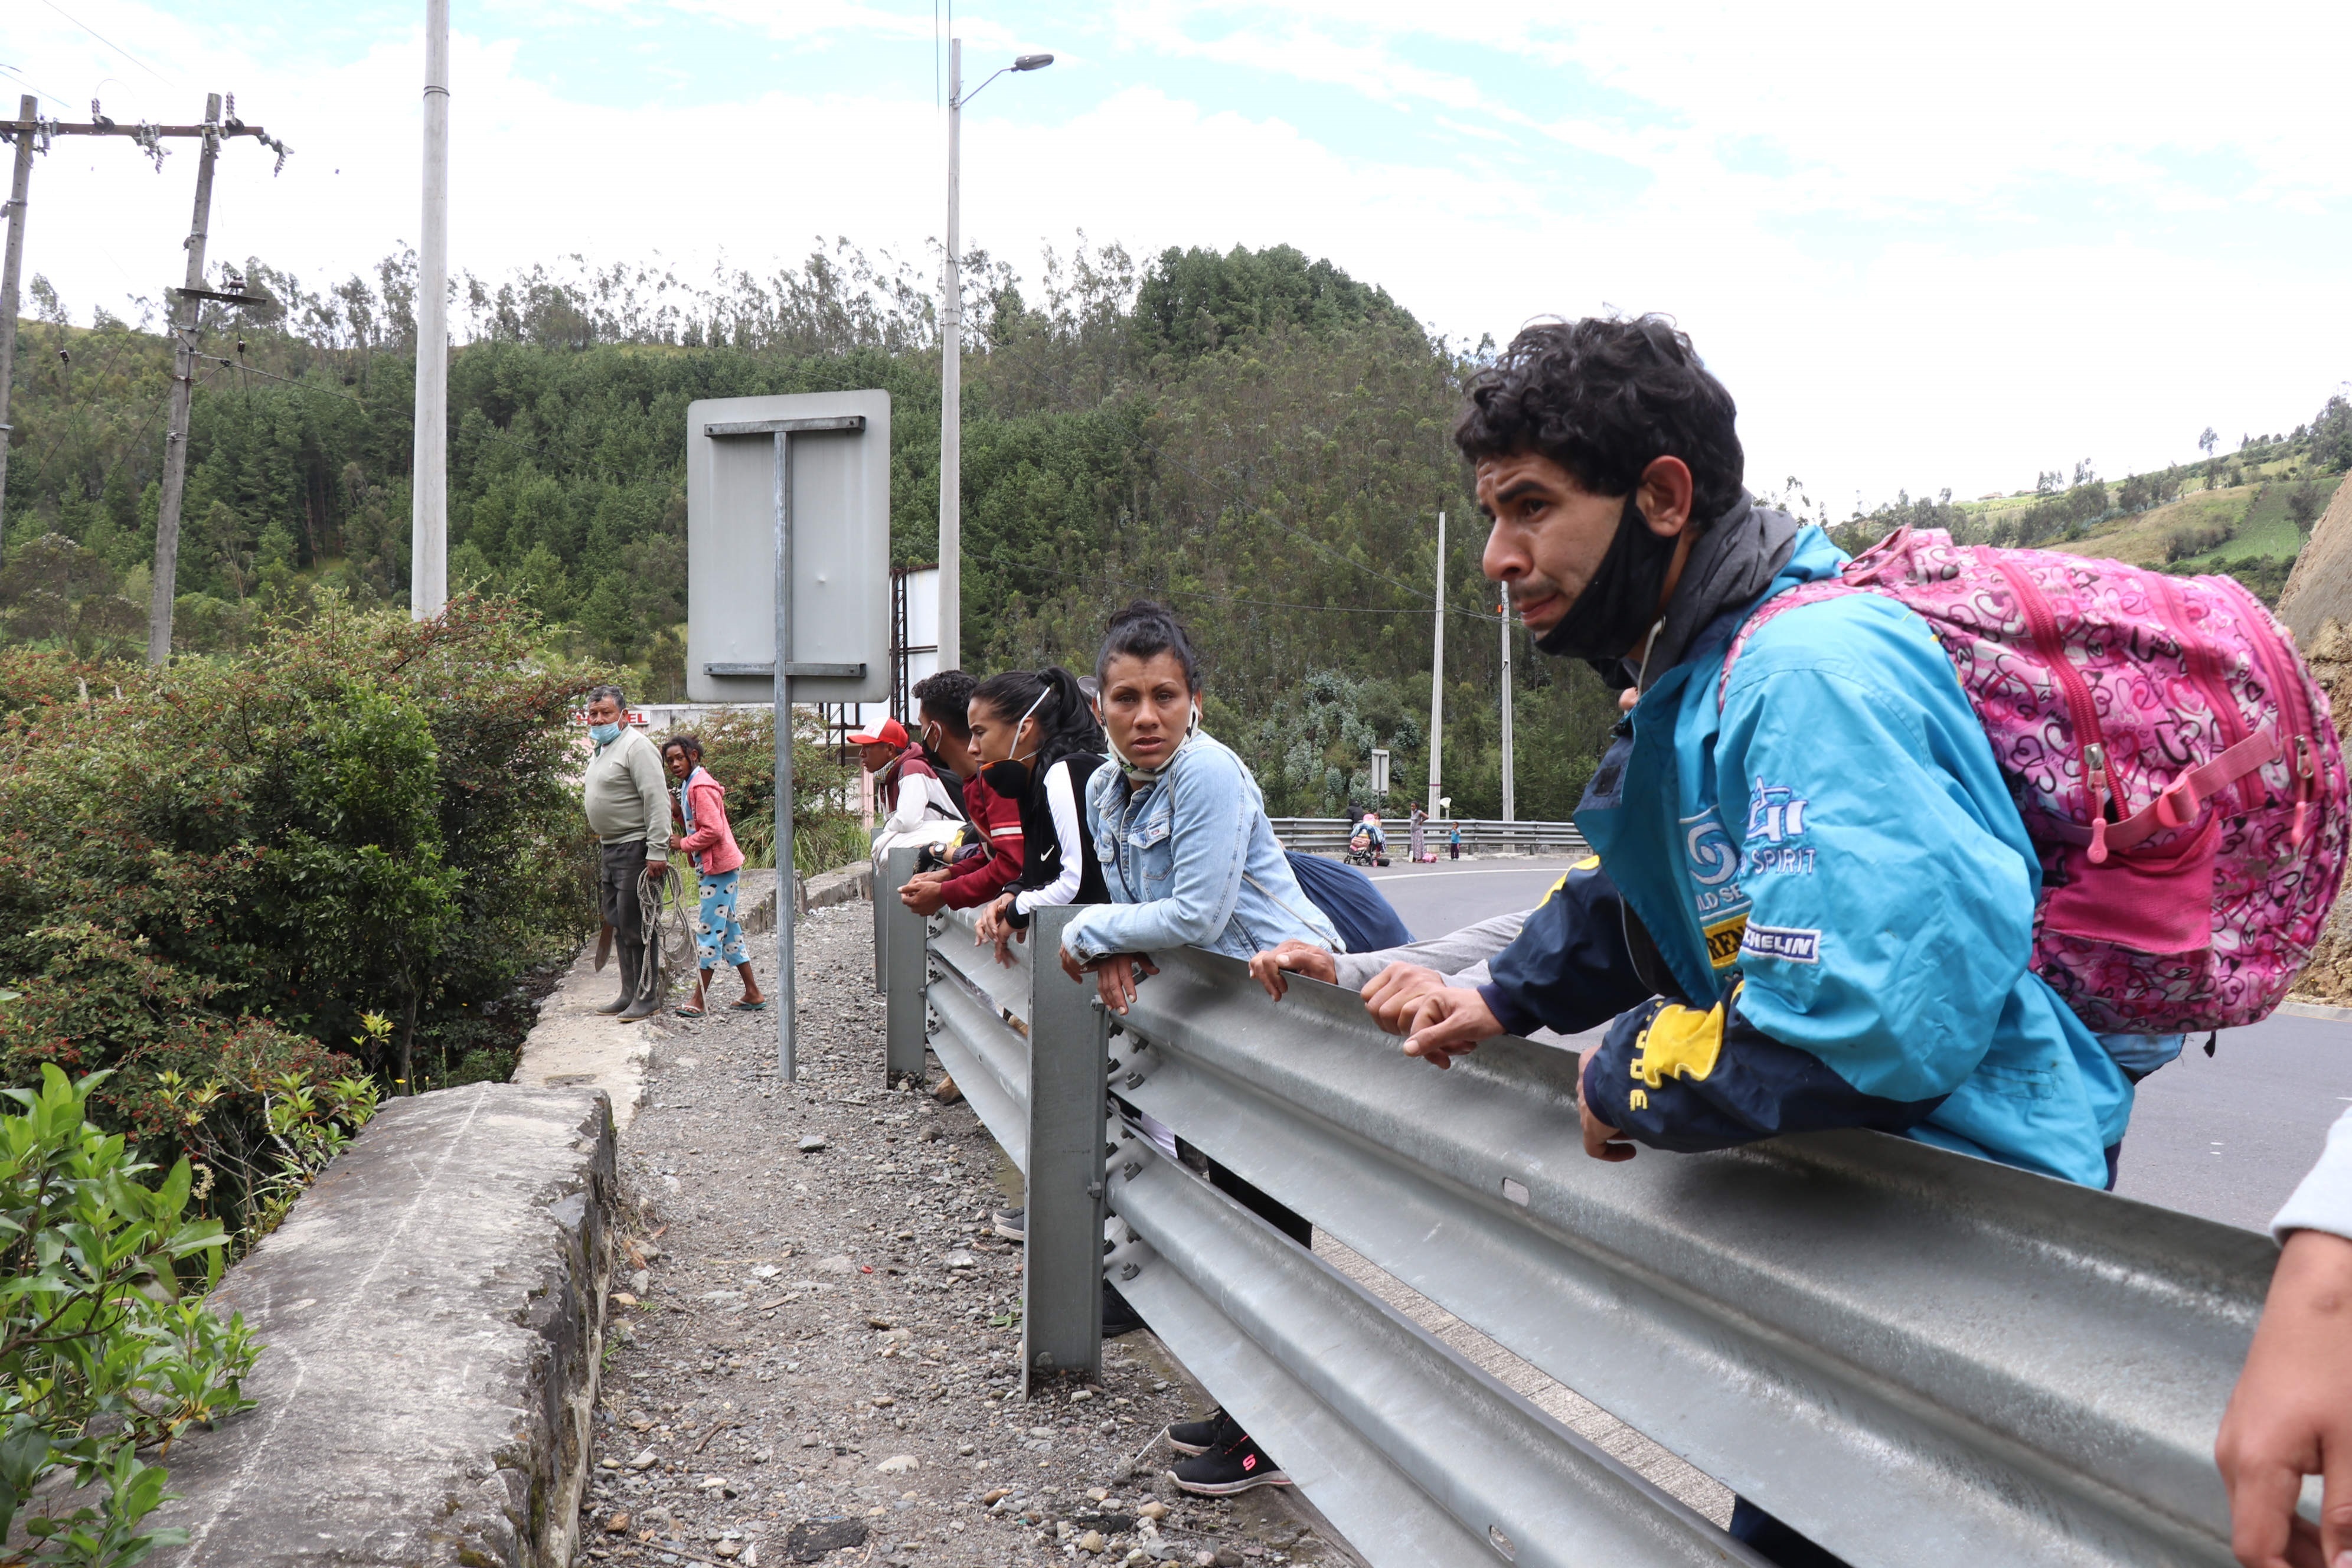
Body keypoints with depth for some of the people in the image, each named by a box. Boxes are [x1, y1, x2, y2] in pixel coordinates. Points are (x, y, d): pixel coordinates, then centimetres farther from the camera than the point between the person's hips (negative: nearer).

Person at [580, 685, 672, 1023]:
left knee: (635, 925, -8)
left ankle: (647, 997, -2)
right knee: (618, 924, 13)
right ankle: (629, 993, 21)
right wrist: (602, 849, 21)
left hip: (636, 849, -10)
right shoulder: (601, 750, 18)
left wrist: (657, 852, -25)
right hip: (609, 848, 10)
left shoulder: (636, 746, -13)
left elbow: (657, 800, -21)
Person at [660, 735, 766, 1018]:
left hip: (718, 866, -11)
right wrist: (679, 812, 5)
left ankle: (699, 1000, -3)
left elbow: (713, 830, -22)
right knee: (728, 928, 12)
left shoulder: (700, 786, -16)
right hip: (717, 866, 11)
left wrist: (682, 844, -14)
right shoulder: (689, 784, 15)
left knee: (709, 929, -6)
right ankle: (753, 993, 16)